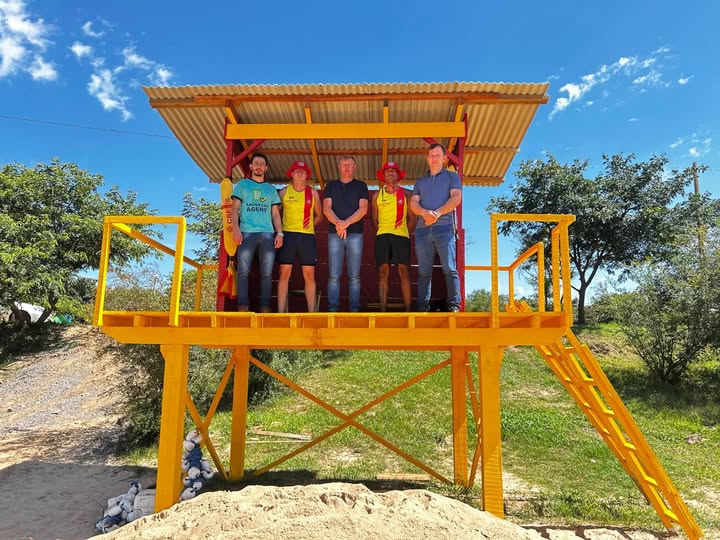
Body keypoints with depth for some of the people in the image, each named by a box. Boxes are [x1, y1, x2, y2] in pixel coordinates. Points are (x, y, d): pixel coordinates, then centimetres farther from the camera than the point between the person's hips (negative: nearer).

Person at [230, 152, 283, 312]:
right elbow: (235, 209, 8)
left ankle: (265, 306, -1)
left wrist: (279, 233, 3)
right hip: (247, 232, -1)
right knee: (243, 271, -8)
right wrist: (236, 228, -8)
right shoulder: (242, 184, 15)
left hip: (268, 233, 2)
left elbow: (275, 213, 17)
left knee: (267, 273, -3)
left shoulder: (271, 189, 21)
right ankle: (242, 306, -7)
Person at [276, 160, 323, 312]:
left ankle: (311, 311, 5)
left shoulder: (313, 193, 11)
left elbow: (319, 215, 20)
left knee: (309, 275, 0)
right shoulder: (284, 191, 8)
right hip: (288, 234, -1)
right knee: (284, 274, -3)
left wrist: (310, 225, 6)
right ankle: (281, 312, 1)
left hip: (307, 236, 1)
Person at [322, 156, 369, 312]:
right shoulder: (331, 186, 17)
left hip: (355, 233, -1)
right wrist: (338, 223, -14)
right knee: (333, 275, -4)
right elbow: (326, 208, 4)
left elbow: (363, 209, 0)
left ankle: (354, 309, 0)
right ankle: (332, 309, -2)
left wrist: (346, 223, -15)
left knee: (354, 276, -2)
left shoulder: (361, 186, 13)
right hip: (334, 234, 1)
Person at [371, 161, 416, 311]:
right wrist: (382, 231, 9)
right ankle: (383, 309, -3)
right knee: (383, 270, -4)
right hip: (382, 236, 1)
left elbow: (412, 218, 12)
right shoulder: (377, 194, 13)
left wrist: (405, 232, 5)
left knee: (404, 271, -5)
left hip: (402, 235, -1)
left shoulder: (406, 194, 10)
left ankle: (408, 309, -3)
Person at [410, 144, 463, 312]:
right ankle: (422, 306, 4)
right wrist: (425, 213, -12)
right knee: (423, 271, 2)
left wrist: (438, 213, -15)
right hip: (422, 229, 3)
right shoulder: (420, 181, 23)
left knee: (449, 268, -8)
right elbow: (413, 203, 11)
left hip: (444, 227, -3)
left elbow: (456, 197, -2)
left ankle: (454, 305, -6)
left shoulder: (452, 176, 14)